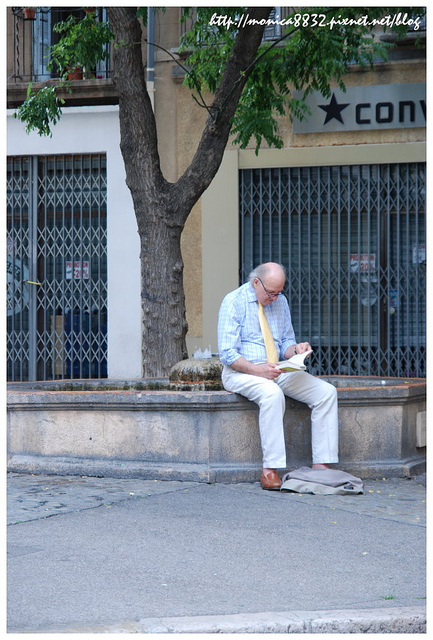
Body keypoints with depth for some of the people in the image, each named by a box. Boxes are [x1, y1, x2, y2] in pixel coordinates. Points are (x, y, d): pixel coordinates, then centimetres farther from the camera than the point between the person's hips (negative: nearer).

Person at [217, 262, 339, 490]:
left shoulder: (280, 301, 10)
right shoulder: (234, 302, -8)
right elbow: (227, 354, -13)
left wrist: (295, 349, -8)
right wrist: (258, 370, -26)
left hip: (276, 369, 7)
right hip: (241, 372, -6)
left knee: (326, 392, -14)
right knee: (272, 394, -39)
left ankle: (321, 465, -16)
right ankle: (270, 470, -36)